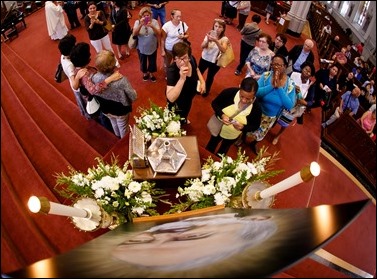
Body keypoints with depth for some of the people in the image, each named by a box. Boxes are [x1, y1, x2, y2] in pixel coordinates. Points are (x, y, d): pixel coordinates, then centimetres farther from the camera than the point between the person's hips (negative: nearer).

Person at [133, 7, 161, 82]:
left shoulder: (154, 21, -11)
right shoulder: (137, 22, -11)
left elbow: (159, 34, -19)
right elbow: (134, 34, -23)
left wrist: (152, 26, -36)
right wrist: (140, 25, -37)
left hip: (152, 47, 0)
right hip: (141, 48, 0)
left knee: (152, 62, 17)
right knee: (143, 62, 19)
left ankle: (151, 74, 44)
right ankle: (145, 73, 47)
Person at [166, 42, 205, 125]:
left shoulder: (192, 59, -24)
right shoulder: (172, 70, -40)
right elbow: (171, 98, -48)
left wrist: (202, 82, -10)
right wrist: (182, 79, -55)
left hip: (189, 96, 6)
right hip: (177, 101, -6)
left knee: (186, 111, 37)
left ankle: (184, 120, 69)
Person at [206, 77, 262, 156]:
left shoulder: (256, 107, -30)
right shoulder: (229, 92, -32)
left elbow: (255, 126, -14)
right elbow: (214, 103, -16)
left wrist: (243, 127, -36)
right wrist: (221, 115, -35)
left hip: (233, 135, 1)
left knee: (222, 151, 32)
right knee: (210, 148, 29)